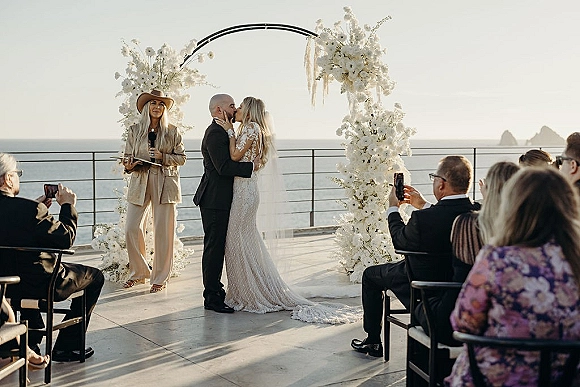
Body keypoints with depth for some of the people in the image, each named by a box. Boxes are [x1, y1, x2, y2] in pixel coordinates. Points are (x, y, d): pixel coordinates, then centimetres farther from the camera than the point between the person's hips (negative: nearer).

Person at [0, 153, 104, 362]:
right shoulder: (29, 208, -25)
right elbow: (66, 239, -18)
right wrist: (68, 205, -6)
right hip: (37, 286, -7)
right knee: (94, 277, 13)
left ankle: (30, 343, 41)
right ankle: (66, 347, 15)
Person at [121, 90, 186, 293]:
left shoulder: (172, 131, 6)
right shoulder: (135, 130, 10)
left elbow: (181, 158, 5)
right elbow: (127, 156, 12)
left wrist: (162, 157, -11)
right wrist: (128, 165, -11)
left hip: (165, 184, -2)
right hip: (139, 183, 2)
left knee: (163, 231, -2)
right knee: (131, 229, -4)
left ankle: (160, 277, 9)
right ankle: (138, 272, 15)